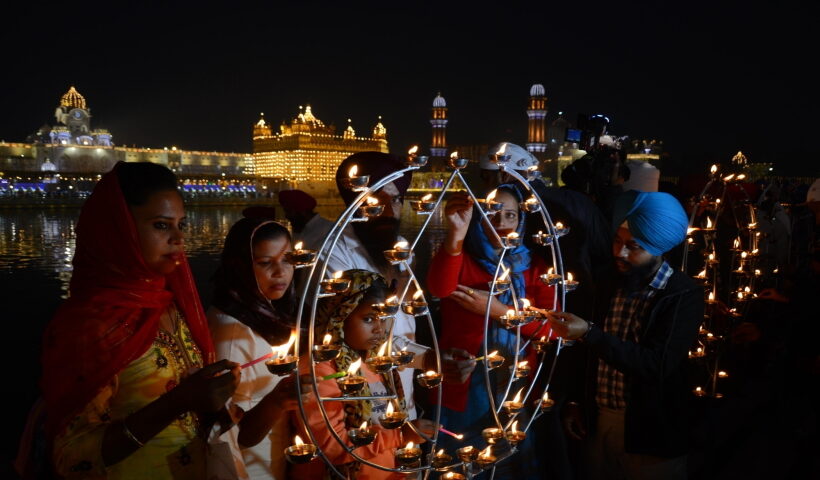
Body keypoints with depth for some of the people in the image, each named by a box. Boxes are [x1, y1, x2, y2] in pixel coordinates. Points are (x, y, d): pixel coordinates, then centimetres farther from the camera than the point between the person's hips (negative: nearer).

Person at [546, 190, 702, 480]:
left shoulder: (684, 296, -14)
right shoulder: (612, 285, 3)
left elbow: (657, 366, -24)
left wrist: (588, 334, -28)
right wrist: (577, 401, 11)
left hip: (650, 431, -5)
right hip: (599, 422, 5)